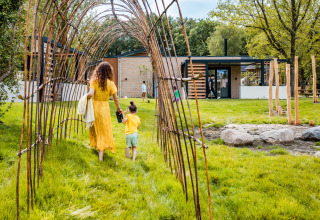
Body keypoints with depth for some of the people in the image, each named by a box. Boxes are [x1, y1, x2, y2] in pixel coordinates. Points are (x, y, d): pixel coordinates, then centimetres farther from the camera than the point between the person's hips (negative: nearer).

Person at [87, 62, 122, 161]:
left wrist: (86, 96, 1)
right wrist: (118, 108, 11)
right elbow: (115, 98, -4)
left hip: (95, 106, 1)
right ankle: (101, 156, 6)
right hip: (105, 107, -1)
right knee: (104, 131, 7)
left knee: (95, 128, 24)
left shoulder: (94, 81, -7)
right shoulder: (110, 83, -7)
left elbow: (91, 94, -21)